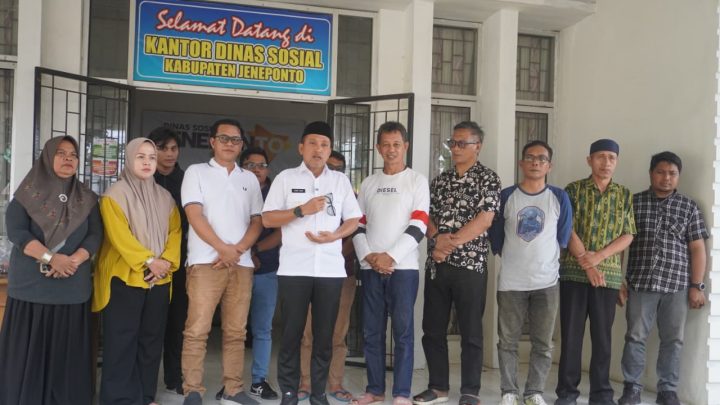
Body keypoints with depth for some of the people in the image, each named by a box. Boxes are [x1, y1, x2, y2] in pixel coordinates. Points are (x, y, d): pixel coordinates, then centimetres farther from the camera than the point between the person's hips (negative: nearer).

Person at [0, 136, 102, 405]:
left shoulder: (87, 199, 10)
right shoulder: (27, 194, 4)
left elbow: (95, 235, 2)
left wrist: (73, 261, -16)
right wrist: (51, 257, -20)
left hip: (73, 287, 2)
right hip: (31, 285, -1)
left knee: (67, 351, 2)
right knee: (27, 349, 1)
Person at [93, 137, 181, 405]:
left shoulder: (165, 197, 13)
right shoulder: (115, 194, -3)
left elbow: (175, 231, 7)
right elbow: (119, 235, -13)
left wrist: (167, 260, -10)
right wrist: (148, 260, -18)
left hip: (159, 279, 5)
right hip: (125, 276, -5)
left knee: (152, 338, 9)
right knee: (122, 339, -2)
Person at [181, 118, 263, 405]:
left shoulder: (250, 179, 15)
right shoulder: (196, 172, 5)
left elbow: (257, 221, 10)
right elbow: (195, 216, -5)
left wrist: (237, 250, -6)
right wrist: (223, 249, -12)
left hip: (242, 263, 4)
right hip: (206, 262, -3)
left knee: (236, 331, 7)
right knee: (197, 330, -5)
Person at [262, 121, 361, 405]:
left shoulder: (341, 180, 11)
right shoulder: (286, 178, 5)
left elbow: (354, 219, 10)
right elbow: (267, 219, 1)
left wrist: (334, 235, -9)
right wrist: (301, 210, -11)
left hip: (330, 269, 2)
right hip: (294, 268, -2)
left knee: (324, 334, 7)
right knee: (291, 333, 3)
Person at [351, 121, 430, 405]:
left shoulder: (417, 181, 4)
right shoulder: (368, 184, 15)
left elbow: (418, 226, -6)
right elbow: (358, 225, 10)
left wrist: (391, 256, -14)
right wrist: (368, 256, -6)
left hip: (403, 267, -3)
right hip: (370, 267, 4)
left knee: (403, 331, -2)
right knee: (372, 331, 7)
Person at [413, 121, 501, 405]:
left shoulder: (488, 179, -1)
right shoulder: (440, 180, 15)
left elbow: (484, 219, -12)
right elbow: (427, 216, 10)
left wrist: (450, 243, -16)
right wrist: (437, 238, -10)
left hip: (470, 264, -5)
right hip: (436, 264, 5)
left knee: (471, 332, 3)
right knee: (432, 329, 9)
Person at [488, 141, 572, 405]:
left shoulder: (559, 198, 3)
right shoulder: (505, 196, 1)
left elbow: (563, 238, 8)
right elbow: (495, 237, 7)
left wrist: (544, 261, 9)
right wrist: (513, 260, 9)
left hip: (547, 281, 1)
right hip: (511, 282, 0)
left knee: (543, 343, 6)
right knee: (507, 341, 4)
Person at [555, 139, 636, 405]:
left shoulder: (624, 195, 10)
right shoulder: (573, 190, 3)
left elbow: (627, 236, 4)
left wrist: (598, 257, -11)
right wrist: (586, 264, -13)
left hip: (609, 274, 2)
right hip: (573, 271, -2)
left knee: (602, 335, 6)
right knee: (571, 333, 1)